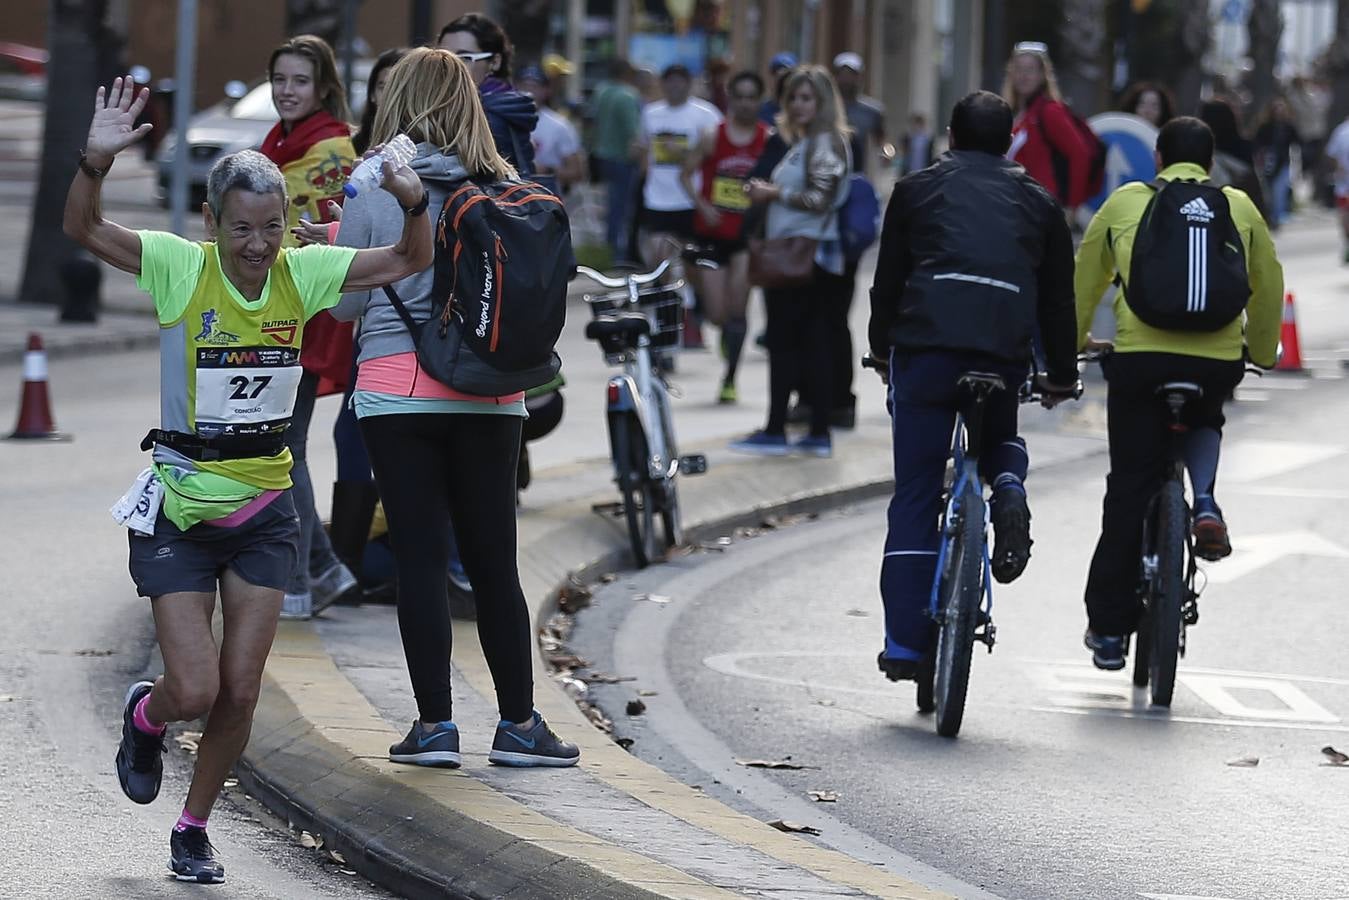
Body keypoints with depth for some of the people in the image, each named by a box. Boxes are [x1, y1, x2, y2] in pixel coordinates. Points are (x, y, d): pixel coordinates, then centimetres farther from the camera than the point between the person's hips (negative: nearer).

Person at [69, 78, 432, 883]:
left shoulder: (303, 273, -5)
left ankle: (194, 829, 24)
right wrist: (96, 163, -42)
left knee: (240, 693, 2)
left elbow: (411, 261, 0)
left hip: (265, 507, 3)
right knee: (195, 689, -9)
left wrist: (413, 202, -20)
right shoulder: (182, 267, -14)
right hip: (179, 506, -3)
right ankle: (146, 716, 29)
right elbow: (83, 229, -23)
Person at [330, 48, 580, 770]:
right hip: (490, 395, 2)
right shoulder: (505, 190, 0)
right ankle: (518, 724, 12)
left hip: (397, 390, -2)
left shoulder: (375, 189, -5)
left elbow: (345, 302, 0)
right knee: (494, 561, 9)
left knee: (418, 557, 3)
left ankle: (434, 724, 2)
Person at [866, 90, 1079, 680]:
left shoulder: (916, 190, 17)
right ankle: (1008, 490, -4)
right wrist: (1061, 375, 32)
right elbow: (1058, 295, 22)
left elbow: (888, 279, 17)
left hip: (926, 346, -1)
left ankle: (905, 644, -1)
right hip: (1005, 354, 1)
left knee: (915, 495, 3)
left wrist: (881, 348, 30)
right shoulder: (1037, 202, 21)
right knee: (999, 436, 33)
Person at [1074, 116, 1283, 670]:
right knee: (1204, 421, 35)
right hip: (1219, 361, 1)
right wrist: (1262, 351, 38)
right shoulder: (1240, 208, 17)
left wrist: (1072, 343, 36)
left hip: (1139, 356, -1)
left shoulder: (1125, 202, 15)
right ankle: (1205, 503, 5)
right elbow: (1269, 286, 23)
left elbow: (1086, 280, 22)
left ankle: (1108, 627, 10)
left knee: (1130, 489, 7)